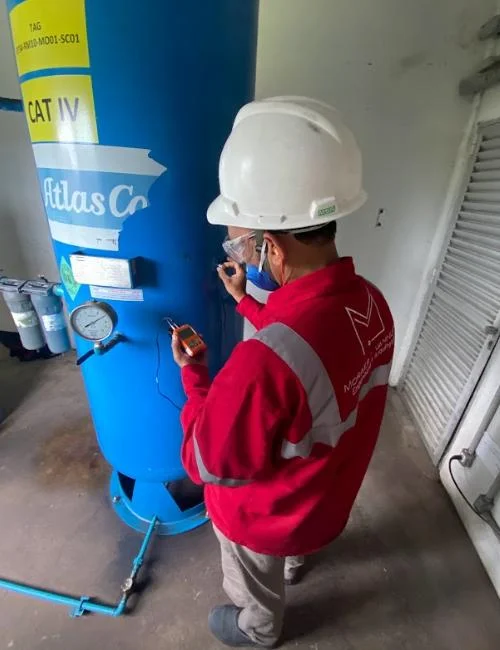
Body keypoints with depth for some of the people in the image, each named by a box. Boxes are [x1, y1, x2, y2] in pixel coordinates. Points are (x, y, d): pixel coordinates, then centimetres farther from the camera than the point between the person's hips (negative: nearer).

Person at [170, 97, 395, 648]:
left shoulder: (262, 364, -48)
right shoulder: (370, 302, -21)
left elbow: (207, 463, -29)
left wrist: (192, 373, -19)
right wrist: (246, 301, -2)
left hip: (266, 514, -5)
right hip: (325, 488, 6)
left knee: (257, 585, 33)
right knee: (290, 547, 42)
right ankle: (294, 564, 75)